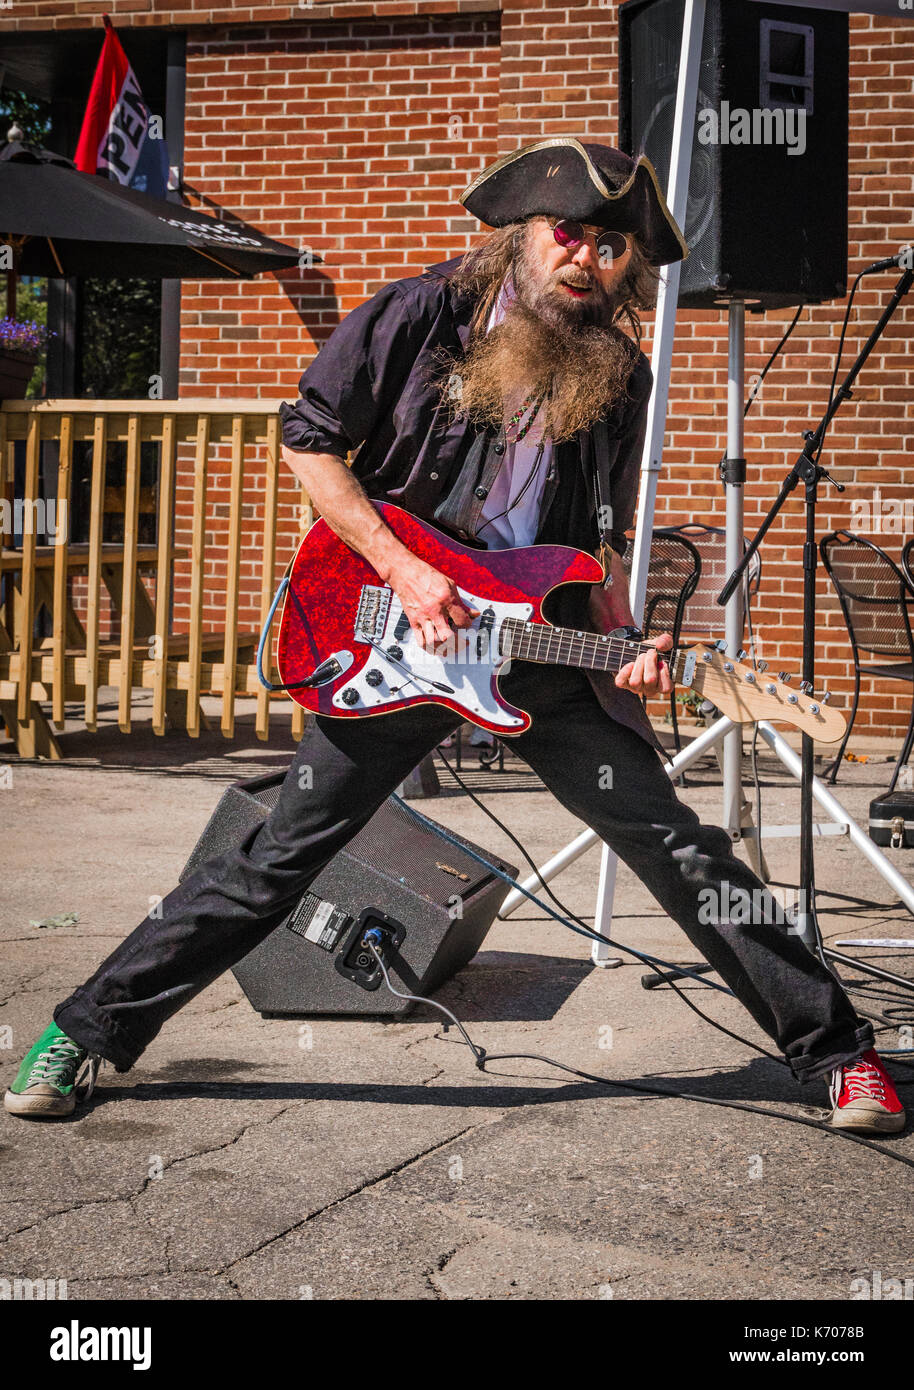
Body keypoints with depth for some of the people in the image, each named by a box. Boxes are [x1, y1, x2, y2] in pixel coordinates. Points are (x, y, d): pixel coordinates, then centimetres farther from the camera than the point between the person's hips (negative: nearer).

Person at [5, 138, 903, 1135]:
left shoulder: (620, 377, 5)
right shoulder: (421, 316, -7)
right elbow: (309, 438, -5)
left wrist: (621, 639, -5)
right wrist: (404, 570, -14)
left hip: (542, 646, 3)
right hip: (396, 640, -2)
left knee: (679, 849, 0)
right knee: (280, 856, 0)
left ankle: (833, 1048, 13)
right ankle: (91, 1030, 15)